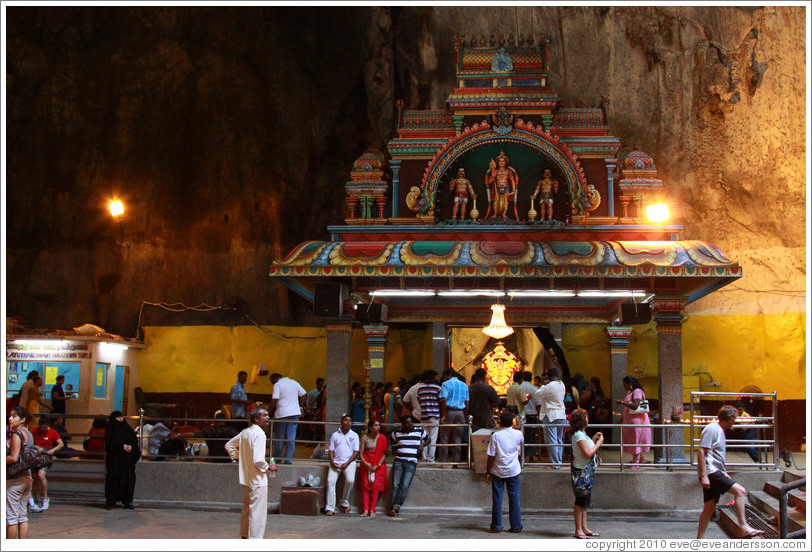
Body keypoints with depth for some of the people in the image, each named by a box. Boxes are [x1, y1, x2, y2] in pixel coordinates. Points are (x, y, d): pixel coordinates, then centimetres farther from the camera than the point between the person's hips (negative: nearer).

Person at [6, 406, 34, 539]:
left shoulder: (16, 435, -15)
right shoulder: (28, 433, 12)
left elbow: (13, 458, -23)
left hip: (14, 480, -9)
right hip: (27, 476, 9)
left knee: (11, 516, 0)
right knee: (22, 515, 13)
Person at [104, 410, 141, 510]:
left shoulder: (127, 428, 15)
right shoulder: (110, 429, 3)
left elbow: (135, 439, 10)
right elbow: (109, 442, -9)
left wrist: (131, 447, -10)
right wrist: (122, 446, -16)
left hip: (127, 458, 4)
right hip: (114, 458, -4)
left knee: (128, 478, 0)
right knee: (113, 478, -5)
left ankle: (128, 501, 5)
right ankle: (110, 502, 0)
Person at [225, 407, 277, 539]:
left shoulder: (245, 432, 8)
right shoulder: (259, 434, -20)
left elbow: (229, 445, 20)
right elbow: (258, 460, -26)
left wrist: (238, 458, 18)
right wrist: (269, 467, -11)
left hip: (246, 478, 9)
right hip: (257, 479, -9)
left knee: (247, 508, 19)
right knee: (258, 511, -2)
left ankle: (245, 535, 30)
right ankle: (255, 538, 0)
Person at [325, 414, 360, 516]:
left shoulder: (354, 435, 12)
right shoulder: (335, 435, 15)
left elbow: (356, 452, 5)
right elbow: (331, 450, 11)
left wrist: (347, 463, -9)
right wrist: (332, 462, -8)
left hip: (349, 462, -1)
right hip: (336, 462, 1)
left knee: (350, 480, -26)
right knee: (330, 480, -21)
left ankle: (345, 503, -7)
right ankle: (330, 508, -21)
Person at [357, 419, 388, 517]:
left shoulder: (382, 438, 4)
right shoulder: (365, 438, 5)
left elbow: (384, 454, 1)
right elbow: (361, 453, 3)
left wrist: (378, 465, -10)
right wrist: (365, 463, -13)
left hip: (378, 466, -1)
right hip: (366, 465, 1)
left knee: (375, 487, -9)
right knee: (365, 486, -8)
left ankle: (372, 510, -9)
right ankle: (366, 510, -9)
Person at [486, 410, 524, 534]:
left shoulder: (495, 435, -9)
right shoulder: (518, 434, -2)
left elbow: (491, 456, -9)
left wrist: (488, 472, -1)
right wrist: (514, 428, 34)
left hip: (498, 471, -2)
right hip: (513, 471, 2)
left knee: (497, 499, 5)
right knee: (514, 498, 8)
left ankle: (496, 526, 9)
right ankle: (516, 527, 11)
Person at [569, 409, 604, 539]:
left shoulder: (581, 434, 13)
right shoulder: (579, 435, -18)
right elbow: (588, 454, -24)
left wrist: (594, 440, 13)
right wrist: (598, 444, -13)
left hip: (586, 472, 10)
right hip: (581, 471, -10)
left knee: (585, 501, 13)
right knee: (581, 501, -4)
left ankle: (584, 528, 19)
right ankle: (578, 530, 2)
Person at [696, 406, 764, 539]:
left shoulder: (720, 430, 19)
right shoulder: (711, 429, -12)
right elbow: (701, 453, -18)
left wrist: (724, 473, 27)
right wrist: (704, 476, -22)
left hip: (715, 473, 10)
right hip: (710, 473, -10)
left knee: (710, 508, 9)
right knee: (740, 491, -16)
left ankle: (699, 541, 13)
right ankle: (744, 527, -16)